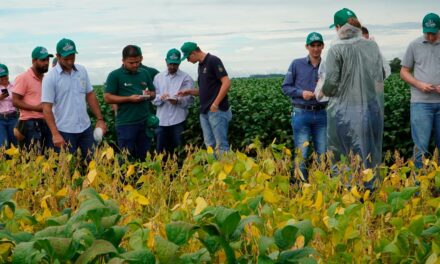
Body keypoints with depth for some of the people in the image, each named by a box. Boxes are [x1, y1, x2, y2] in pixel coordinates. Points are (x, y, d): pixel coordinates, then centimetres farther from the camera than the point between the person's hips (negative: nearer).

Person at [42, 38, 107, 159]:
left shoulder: (82, 71, 5)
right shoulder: (50, 77, -10)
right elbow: (47, 108, -12)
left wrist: (100, 119, 7)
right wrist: (55, 134, -18)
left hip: (86, 128, 4)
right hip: (64, 131, -4)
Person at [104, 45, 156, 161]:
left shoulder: (144, 74, 12)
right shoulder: (115, 75, -4)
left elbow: (153, 93, 20)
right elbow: (108, 98, -8)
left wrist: (149, 95, -5)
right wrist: (129, 98, -17)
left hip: (145, 122, 5)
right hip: (126, 124, -5)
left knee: (144, 157, 9)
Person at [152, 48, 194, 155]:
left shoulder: (186, 78, 4)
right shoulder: (158, 77, 13)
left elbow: (190, 98, -4)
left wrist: (178, 100, -23)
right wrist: (161, 97, -15)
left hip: (178, 120, -2)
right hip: (162, 120, 3)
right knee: (161, 151, 5)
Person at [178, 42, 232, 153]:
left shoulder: (213, 61, -9)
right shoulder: (201, 65, 17)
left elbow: (226, 83, -16)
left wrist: (215, 104, -18)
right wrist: (189, 91, 9)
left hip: (217, 110, -9)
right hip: (204, 112, 9)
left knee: (221, 145, -9)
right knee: (209, 145, 7)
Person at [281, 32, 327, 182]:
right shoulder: (297, 64, 2)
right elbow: (285, 88, 3)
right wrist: (301, 92, -13)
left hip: (322, 114, 2)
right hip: (301, 114, -2)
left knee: (323, 154, 6)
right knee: (301, 155, -1)